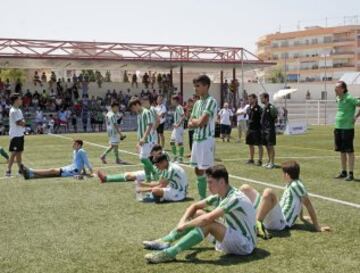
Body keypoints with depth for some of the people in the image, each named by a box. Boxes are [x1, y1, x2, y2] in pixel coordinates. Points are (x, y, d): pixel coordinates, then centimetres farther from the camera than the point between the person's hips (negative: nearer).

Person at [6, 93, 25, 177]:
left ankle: (21, 169, 21)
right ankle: (8, 170, -5)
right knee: (14, 153, -8)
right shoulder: (13, 111, -16)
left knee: (19, 152, 14)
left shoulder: (18, 110, 15)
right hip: (15, 135, -9)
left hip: (20, 134, 9)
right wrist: (23, 123, -2)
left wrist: (22, 122, -4)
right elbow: (18, 123, -20)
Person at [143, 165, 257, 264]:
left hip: (245, 244, -9)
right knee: (198, 213, 2)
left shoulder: (235, 198, -27)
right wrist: (183, 221, -9)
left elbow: (208, 219, -35)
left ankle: (170, 253, -31)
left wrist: (185, 225, -22)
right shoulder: (218, 196, 1)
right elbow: (194, 206, 9)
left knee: (208, 224, -30)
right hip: (233, 236, 9)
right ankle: (165, 241, -1)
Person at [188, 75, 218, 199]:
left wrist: (194, 120, 1)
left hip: (206, 140, -9)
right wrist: (198, 121, -8)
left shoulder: (211, 101, -11)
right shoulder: (197, 103, 14)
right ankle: (202, 198, 22)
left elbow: (202, 121, -20)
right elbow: (190, 124, 12)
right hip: (196, 139, 9)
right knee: (198, 170, 12)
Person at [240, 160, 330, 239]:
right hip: (276, 216, 9)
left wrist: (317, 226, -11)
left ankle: (257, 224, -36)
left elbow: (308, 204, -12)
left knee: (268, 192, -38)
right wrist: (301, 217, 42)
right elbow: (298, 201, 28)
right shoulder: (290, 184, 15)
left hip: (281, 222, -9)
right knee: (245, 188, 5)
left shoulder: (296, 185, -11)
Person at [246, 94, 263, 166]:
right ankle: (251, 159, 27)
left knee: (259, 145, -2)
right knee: (250, 144, 15)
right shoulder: (249, 108, 11)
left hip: (257, 129, -8)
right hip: (250, 128, 8)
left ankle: (260, 160, 2)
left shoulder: (258, 108, -11)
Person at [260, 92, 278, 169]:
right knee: (267, 146, 13)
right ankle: (269, 161, 22)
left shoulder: (271, 107, -13)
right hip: (264, 130, 9)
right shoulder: (263, 108, 14)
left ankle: (272, 162, 1)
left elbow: (275, 120, -8)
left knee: (271, 146, -4)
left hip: (270, 130, -9)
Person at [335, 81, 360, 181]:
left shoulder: (349, 98, -13)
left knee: (349, 151, -2)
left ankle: (351, 174, 4)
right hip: (338, 128, 8)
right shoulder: (338, 99, 12)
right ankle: (343, 172, 23)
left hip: (347, 128, -8)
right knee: (342, 151, 13)